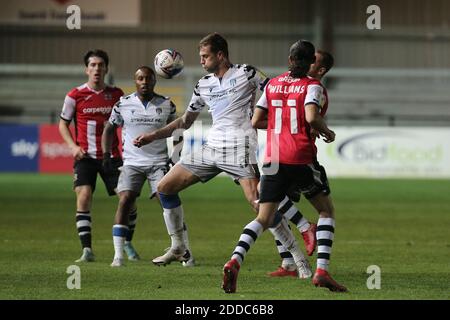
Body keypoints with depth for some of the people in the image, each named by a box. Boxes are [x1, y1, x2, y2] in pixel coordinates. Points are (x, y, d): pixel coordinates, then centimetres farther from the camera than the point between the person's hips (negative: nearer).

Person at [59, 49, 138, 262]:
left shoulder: (116, 95, 5)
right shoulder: (75, 95, 0)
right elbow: (63, 124, 9)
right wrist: (73, 146, -6)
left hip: (111, 156, 2)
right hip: (85, 157, -2)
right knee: (84, 197, -19)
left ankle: (127, 244, 18)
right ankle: (87, 249, -16)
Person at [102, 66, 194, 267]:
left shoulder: (167, 105, 3)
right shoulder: (123, 105, 2)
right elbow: (109, 128, 15)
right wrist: (106, 154, 5)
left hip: (160, 162, 0)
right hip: (132, 163, 0)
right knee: (124, 202, -16)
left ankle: (187, 254, -2)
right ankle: (118, 256, -12)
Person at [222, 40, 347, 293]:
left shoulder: (272, 84, 12)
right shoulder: (312, 86, 0)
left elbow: (255, 121, 11)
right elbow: (311, 116, -17)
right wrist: (327, 132, 1)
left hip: (274, 160, 3)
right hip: (302, 159, -3)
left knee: (263, 219, 5)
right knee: (327, 210, 14)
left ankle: (235, 260, -22)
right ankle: (322, 270, -1)